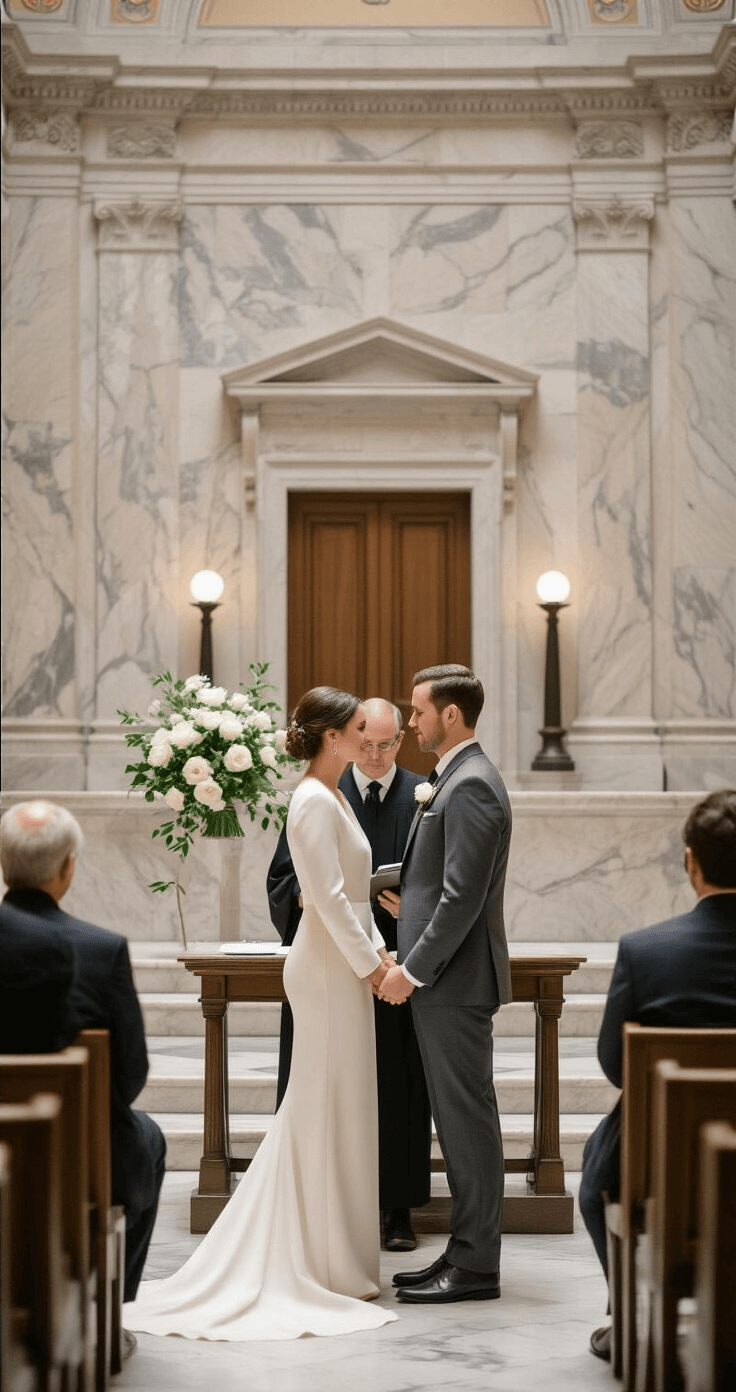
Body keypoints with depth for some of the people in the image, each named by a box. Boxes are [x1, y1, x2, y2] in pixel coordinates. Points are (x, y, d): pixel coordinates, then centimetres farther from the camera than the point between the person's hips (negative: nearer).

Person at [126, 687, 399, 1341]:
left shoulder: (333, 798, 15)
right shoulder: (315, 802, -16)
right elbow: (329, 896, -21)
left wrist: (377, 949, 7)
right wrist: (369, 966, -17)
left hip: (340, 965, 10)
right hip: (331, 969, -10)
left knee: (318, 1110, 14)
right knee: (331, 1110, -3)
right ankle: (331, 1264, 5)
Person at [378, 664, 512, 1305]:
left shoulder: (470, 786, -17)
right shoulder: (459, 779, 16)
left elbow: (463, 897, -22)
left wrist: (412, 971, -18)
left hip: (455, 980, -10)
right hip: (445, 979, 10)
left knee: (467, 1119, -4)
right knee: (460, 1119, 13)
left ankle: (475, 1268, 1)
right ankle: (465, 1252, 19)